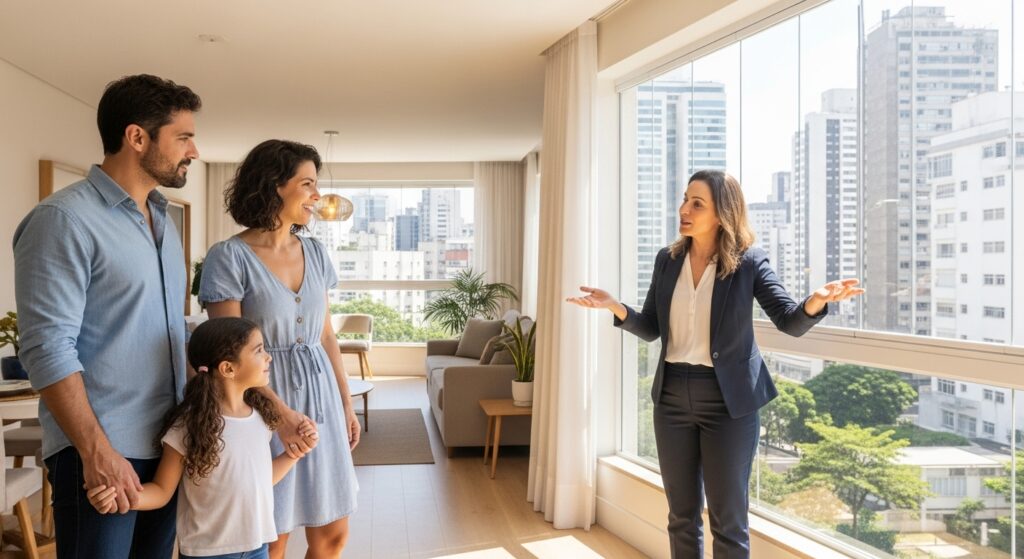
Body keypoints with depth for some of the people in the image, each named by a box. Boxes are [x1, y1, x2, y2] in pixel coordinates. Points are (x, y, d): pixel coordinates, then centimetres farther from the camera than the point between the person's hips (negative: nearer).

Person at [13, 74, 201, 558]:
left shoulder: (161, 219, 12)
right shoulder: (64, 219, -12)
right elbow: (47, 348, -17)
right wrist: (96, 450, -20)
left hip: (167, 441, 8)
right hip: (101, 449, -7)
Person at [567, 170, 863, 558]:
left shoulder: (748, 263, -9)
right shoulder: (667, 260, 3)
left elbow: (791, 322, -14)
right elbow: (652, 329, 6)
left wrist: (817, 300, -35)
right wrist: (615, 307, -11)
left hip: (728, 400, -4)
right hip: (673, 396, 4)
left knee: (728, 520, 8)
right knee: (681, 515, 16)